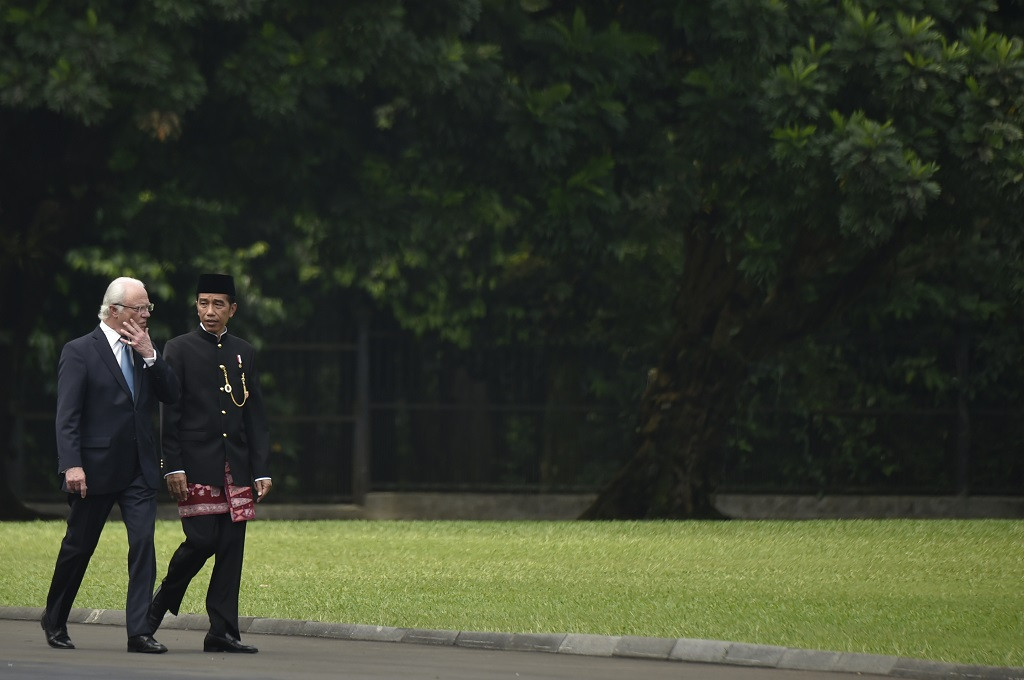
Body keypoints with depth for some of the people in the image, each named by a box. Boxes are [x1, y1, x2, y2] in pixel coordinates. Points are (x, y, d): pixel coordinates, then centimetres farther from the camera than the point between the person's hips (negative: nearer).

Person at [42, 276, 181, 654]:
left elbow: (172, 395, 3)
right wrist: (71, 465, -20)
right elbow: (67, 416, -11)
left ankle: (139, 630, -8)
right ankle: (54, 620, 27)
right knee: (78, 547, 8)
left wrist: (149, 355, -8)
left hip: (139, 469, 4)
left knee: (143, 544, -8)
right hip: (95, 468, -4)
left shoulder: (144, 351, 12)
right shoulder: (79, 352, -6)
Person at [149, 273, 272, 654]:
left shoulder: (243, 353, 14)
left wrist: (261, 470, 7)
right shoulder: (179, 350, 2)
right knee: (201, 541, -11)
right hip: (196, 465, -4)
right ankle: (161, 605, 13)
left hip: (236, 466, 4)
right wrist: (173, 467, -11)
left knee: (231, 548, 0)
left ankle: (223, 632, 2)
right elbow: (169, 413, -3)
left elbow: (255, 416, 14)